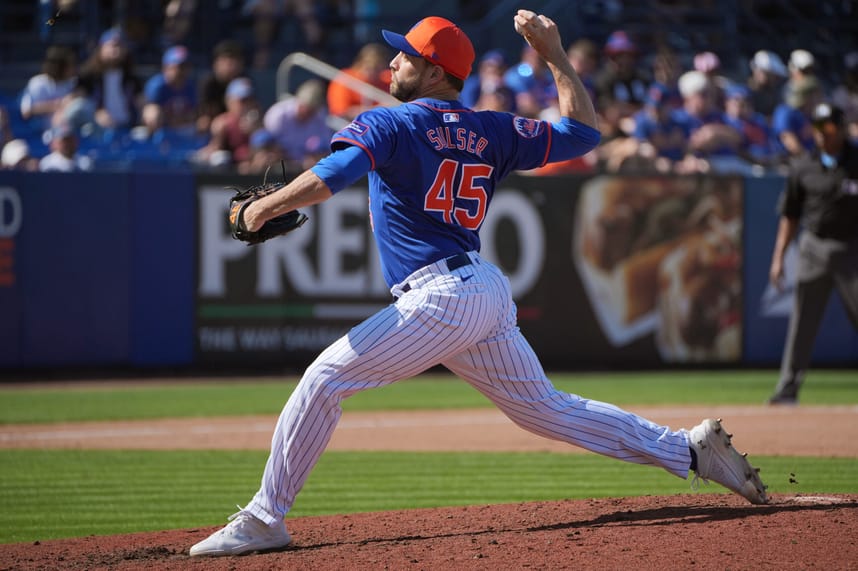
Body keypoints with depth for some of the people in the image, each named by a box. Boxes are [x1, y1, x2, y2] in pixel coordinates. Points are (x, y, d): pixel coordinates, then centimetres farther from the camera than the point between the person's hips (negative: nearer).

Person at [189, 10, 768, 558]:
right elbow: (583, 131, 18)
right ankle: (692, 450, 16)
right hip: (490, 293, 8)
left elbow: (329, 178, -18)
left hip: (440, 297, -8)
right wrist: (555, 54, 22)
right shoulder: (492, 131, 15)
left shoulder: (390, 125, -3)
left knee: (324, 380, -7)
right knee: (548, 409, 17)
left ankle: (264, 520, -11)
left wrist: (264, 208, -7)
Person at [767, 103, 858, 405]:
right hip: (814, 248, 2)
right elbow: (790, 215, 12)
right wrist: (778, 257, 7)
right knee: (802, 323, 2)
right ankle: (787, 389, 6)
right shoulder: (802, 167, 6)